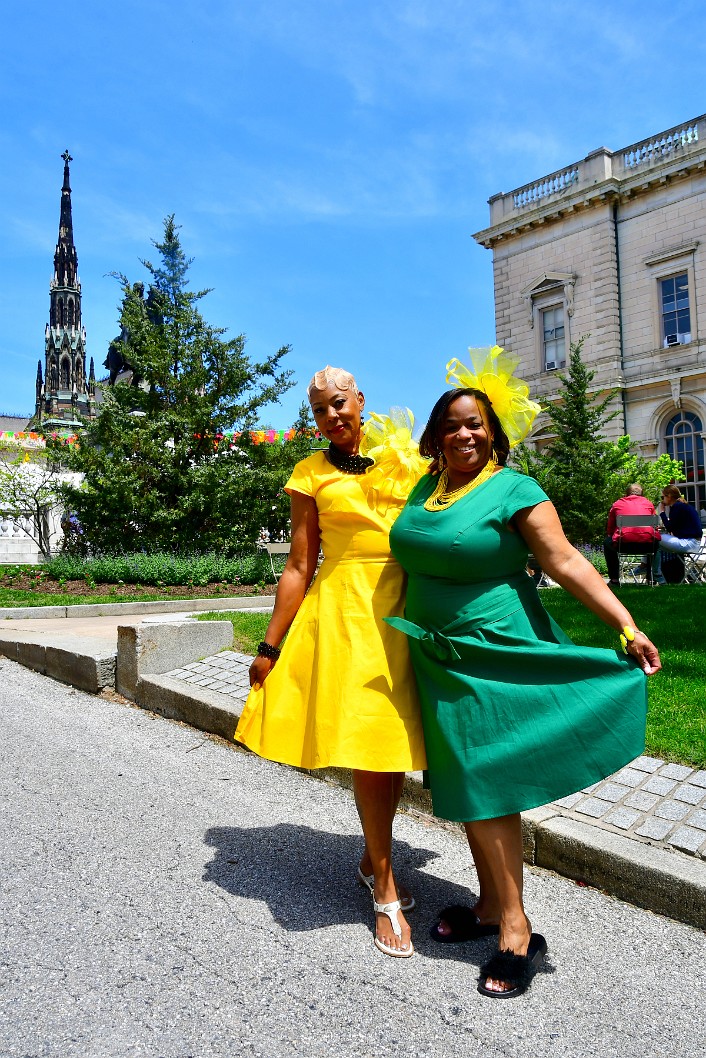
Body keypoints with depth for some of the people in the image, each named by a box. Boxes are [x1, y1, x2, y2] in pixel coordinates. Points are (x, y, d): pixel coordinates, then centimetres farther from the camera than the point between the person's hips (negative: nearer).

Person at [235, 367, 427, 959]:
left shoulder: (405, 456, 12)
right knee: (366, 744, -3)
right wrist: (270, 646, 3)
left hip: (412, 608, 3)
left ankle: (373, 858, 32)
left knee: (397, 743, 9)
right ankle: (386, 889, 14)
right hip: (349, 609, -3)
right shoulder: (312, 474, 6)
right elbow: (299, 566, 4)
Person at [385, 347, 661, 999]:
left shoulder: (515, 491, -11)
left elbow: (567, 564, -16)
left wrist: (627, 628, -22)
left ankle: (517, 932, 14)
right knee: (464, 785, 14)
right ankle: (491, 906, 32)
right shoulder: (424, 489, 8)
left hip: (495, 660, -6)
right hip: (440, 661, 6)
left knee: (487, 786, -2)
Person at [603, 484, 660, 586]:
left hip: (624, 544, -2)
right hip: (648, 545, 2)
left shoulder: (617, 504, 19)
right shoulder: (648, 503, 23)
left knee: (607, 542, 30)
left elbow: (609, 530, 24)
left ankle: (614, 580, 22)